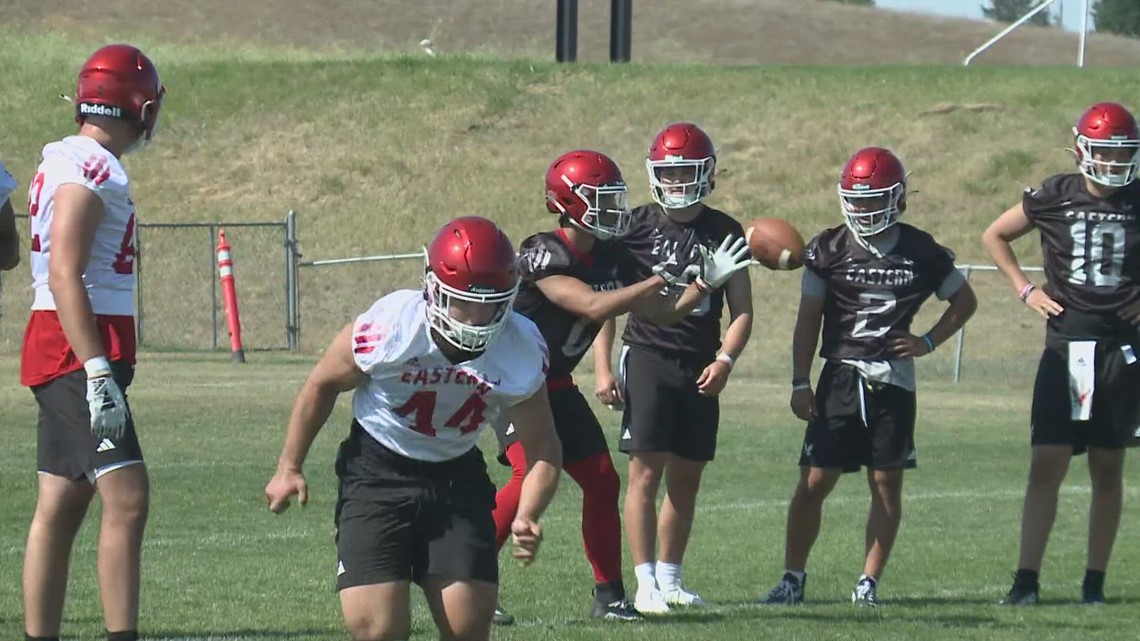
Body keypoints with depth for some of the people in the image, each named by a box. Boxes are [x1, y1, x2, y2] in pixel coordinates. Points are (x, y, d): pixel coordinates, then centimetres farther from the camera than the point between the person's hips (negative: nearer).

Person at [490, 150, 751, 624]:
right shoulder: (544, 255, -23)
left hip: (555, 386, 8)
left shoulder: (612, 258, 2)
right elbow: (594, 306, -34)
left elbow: (662, 314, 8)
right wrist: (664, 276, -32)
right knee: (533, 475, -25)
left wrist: (706, 280, -6)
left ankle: (609, 596, 15)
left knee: (601, 480, 5)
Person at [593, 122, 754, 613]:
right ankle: (646, 583, -10)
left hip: (700, 370, 3)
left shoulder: (725, 232, 6)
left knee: (686, 479, 7)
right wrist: (603, 367, -3)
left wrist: (724, 361, -7)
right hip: (647, 359, -3)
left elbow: (741, 311, 9)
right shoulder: (637, 226, 0)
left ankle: (671, 578, 18)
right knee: (646, 472, -10)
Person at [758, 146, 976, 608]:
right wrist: (800, 383, -2)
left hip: (893, 379, 0)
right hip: (840, 375, 0)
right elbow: (808, 320, 4)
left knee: (887, 483, 1)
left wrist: (929, 341, 1)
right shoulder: (829, 249, 1)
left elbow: (965, 301, 15)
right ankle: (792, 578, 7)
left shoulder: (921, 253, 2)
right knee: (814, 481, -2)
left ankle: (869, 582, 9)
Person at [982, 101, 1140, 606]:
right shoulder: (1055, 196, 0)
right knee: (1047, 464, -6)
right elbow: (995, 236, 14)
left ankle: (1095, 580, 11)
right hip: (1065, 346, -1)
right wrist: (1025, 290, 5)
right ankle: (1026, 579, -6)